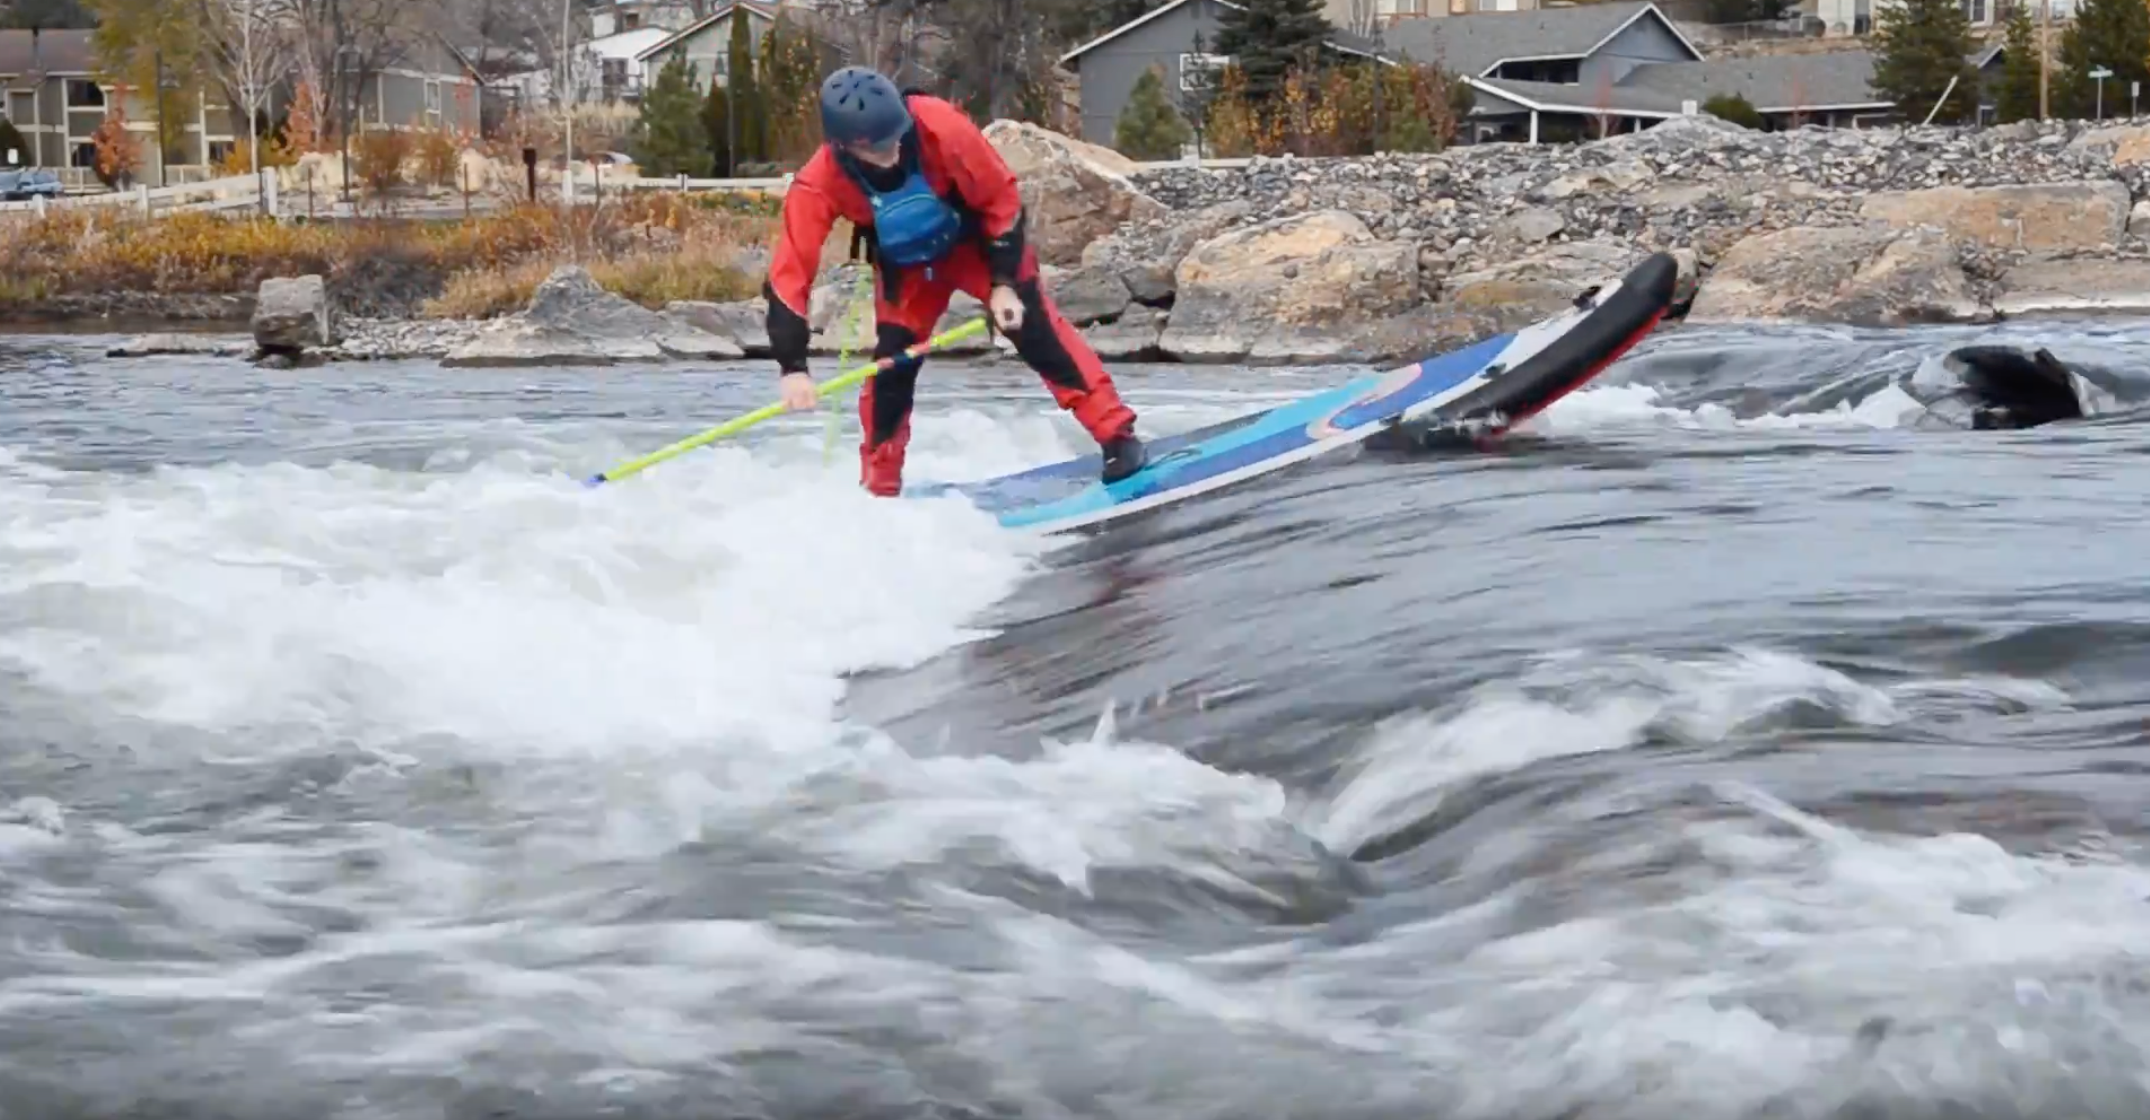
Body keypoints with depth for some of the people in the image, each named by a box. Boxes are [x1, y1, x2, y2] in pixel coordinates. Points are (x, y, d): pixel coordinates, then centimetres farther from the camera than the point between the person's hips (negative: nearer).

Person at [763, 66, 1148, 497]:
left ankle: (1116, 435, -9)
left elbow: (1001, 197, -21)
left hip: (977, 242, -1)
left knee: (1035, 328, -13)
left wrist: (1004, 282, -20)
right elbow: (788, 276, -29)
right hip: (905, 268, 2)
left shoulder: (940, 127, -37)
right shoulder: (819, 185, -32)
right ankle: (879, 490, 12)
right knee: (890, 365, -3)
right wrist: (792, 367, -35)